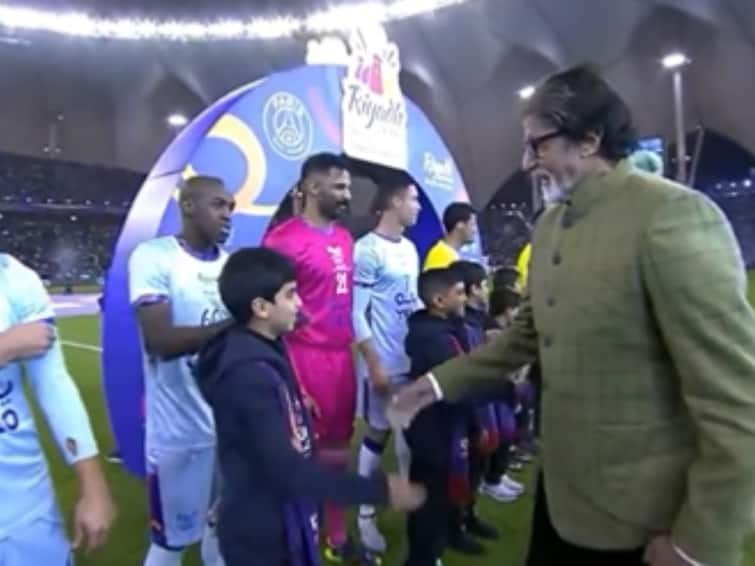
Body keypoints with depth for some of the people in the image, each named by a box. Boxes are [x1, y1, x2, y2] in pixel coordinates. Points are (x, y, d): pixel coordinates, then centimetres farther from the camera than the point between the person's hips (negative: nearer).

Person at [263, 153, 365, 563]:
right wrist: (289, 377, -14)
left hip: (341, 356, 8)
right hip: (305, 359, -7)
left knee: (337, 450, 18)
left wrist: (355, 352, 15)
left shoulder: (344, 238, 13)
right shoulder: (284, 238, -11)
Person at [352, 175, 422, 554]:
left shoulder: (410, 248, 9)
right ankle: (365, 514, 22)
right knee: (378, 433, 5)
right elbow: (356, 314, -17)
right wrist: (374, 365, -17)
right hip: (384, 363, -7)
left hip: (415, 357, 7)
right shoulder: (368, 250, -15)